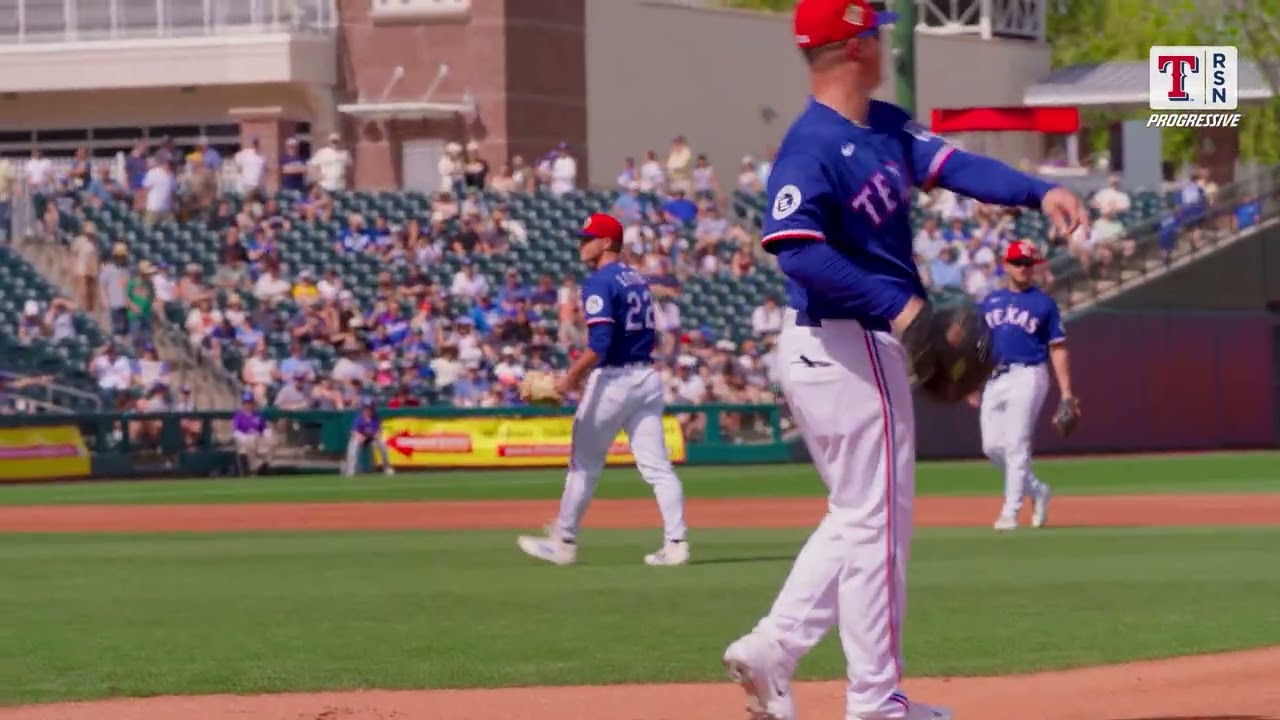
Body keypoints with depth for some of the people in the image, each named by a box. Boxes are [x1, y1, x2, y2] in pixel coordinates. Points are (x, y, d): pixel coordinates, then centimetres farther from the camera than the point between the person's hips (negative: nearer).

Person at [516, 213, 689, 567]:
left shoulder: (599, 283, -12)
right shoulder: (637, 280, 14)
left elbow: (600, 342, -22)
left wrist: (571, 378, -20)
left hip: (613, 378, -7)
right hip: (647, 376, 7)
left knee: (584, 464, 4)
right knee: (656, 465, 3)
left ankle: (563, 541, 11)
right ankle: (676, 542, -4)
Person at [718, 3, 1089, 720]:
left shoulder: (888, 127, 9)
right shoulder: (813, 148, -20)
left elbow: (953, 165, -3)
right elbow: (798, 249, -32)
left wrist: (1037, 191, -20)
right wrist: (898, 304, -37)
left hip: (871, 344, 10)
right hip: (846, 348, -10)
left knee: (860, 517, 16)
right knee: (878, 520, -1)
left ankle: (771, 649, 14)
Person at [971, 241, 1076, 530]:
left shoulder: (1044, 303, 2)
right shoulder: (991, 302, 14)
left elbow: (1057, 349, -1)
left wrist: (1066, 392, -7)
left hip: (1027, 376, -5)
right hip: (995, 378, 5)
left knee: (1016, 445, -9)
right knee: (993, 446, 4)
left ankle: (1010, 512, -7)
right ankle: (1037, 490, 24)